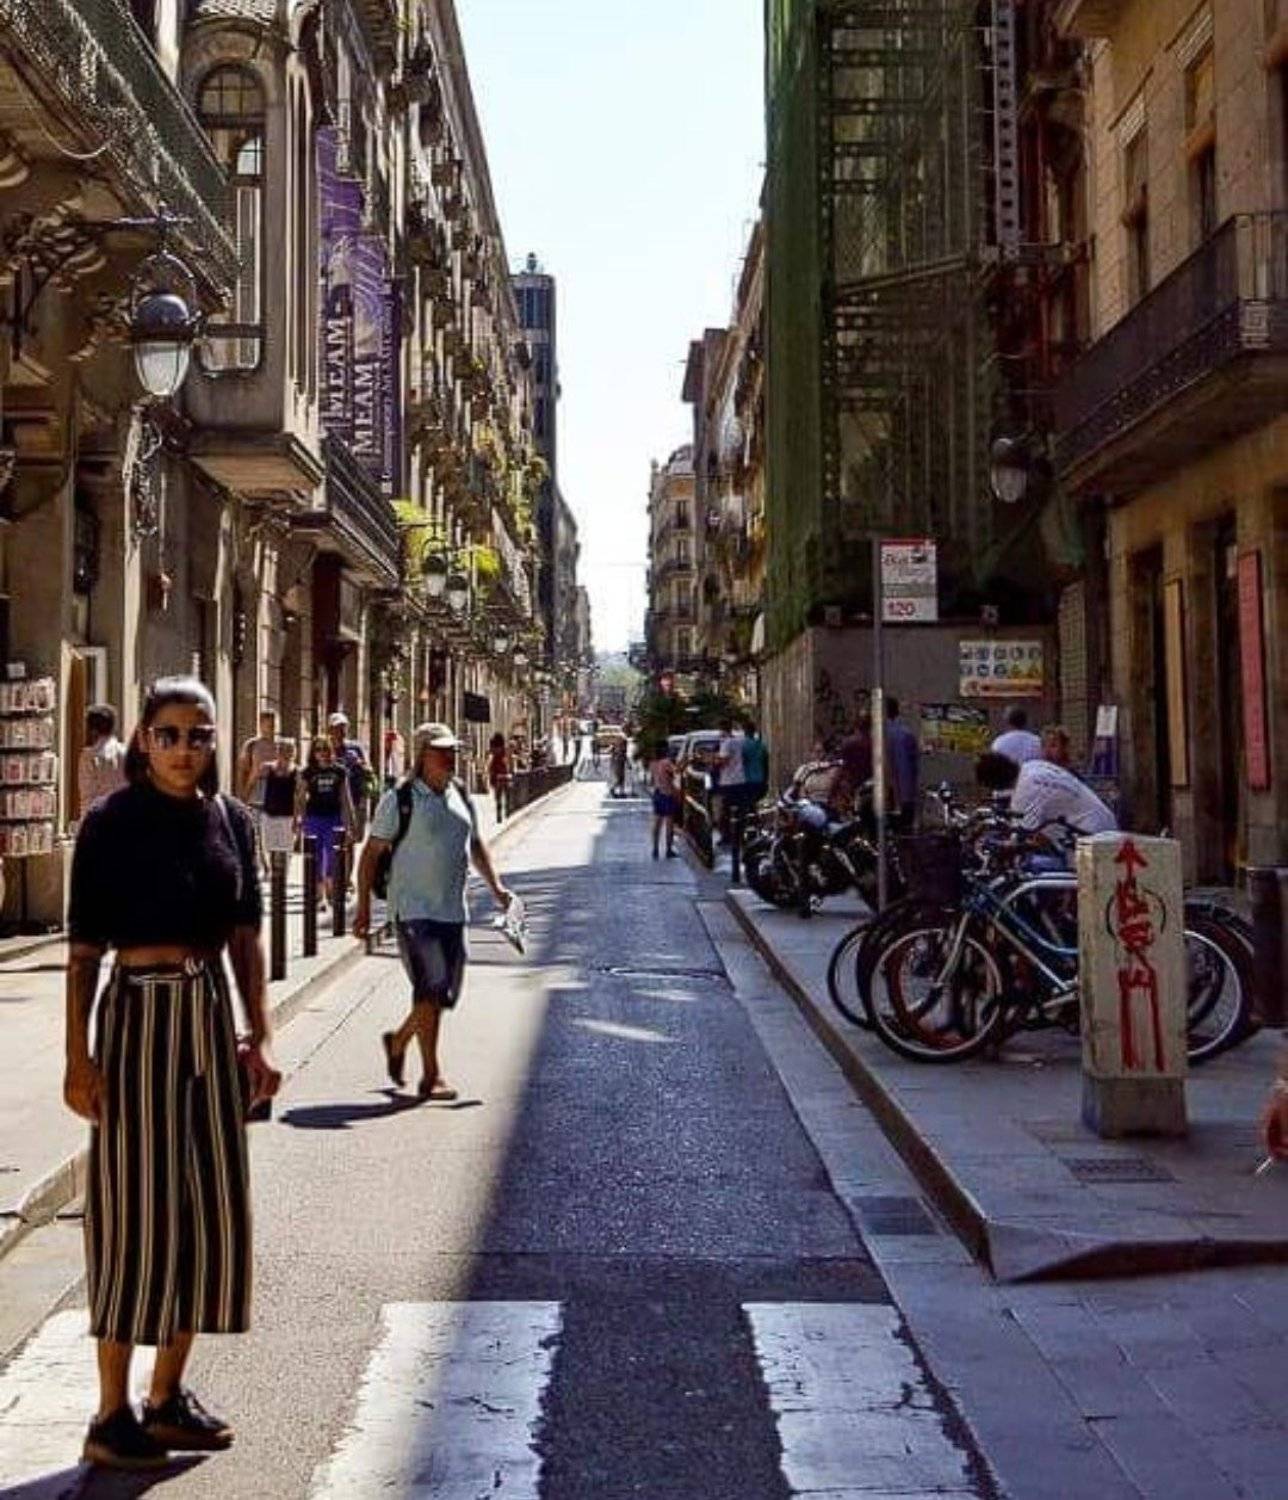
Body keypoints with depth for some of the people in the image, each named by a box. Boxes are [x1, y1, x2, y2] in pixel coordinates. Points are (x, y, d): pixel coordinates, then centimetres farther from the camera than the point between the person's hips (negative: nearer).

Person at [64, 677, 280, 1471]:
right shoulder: (112, 822, -7)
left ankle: (169, 1395, 24)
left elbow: (246, 935, 10)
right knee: (136, 1209, 0)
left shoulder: (233, 819, 6)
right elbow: (84, 949, -8)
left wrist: (261, 1035, 4)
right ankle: (113, 1414, 12)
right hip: (139, 1016, -5)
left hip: (213, 1018, 5)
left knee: (212, 1204, 9)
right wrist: (78, 1056, -13)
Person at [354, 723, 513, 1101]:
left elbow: (475, 844, 23)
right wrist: (363, 907, -10)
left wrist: (495, 885, 12)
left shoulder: (461, 796, 11)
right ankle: (431, 1076, 0)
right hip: (414, 909, -7)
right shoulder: (400, 799, -7)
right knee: (431, 988, -10)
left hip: (453, 910, 7)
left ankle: (398, 1042, 34)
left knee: (447, 992, 10)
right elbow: (371, 853, -5)